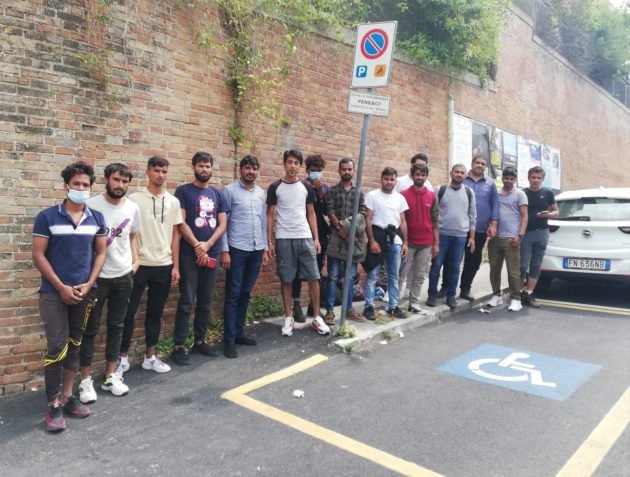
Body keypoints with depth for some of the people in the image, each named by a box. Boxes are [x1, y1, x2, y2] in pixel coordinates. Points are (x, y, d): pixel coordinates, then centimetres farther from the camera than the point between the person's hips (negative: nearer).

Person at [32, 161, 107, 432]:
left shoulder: (96, 218, 5)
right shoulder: (47, 217, -5)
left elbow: (100, 253, 8)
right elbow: (38, 255, -6)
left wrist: (88, 284, -4)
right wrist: (61, 287, -11)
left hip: (84, 293, 4)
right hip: (54, 293, -3)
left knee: (74, 346, 12)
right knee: (57, 348, -4)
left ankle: (67, 397, 25)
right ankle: (54, 406, 8)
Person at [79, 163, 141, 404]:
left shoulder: (132, 208, 4)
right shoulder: (91, 205, -10)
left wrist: (135, 260, 3)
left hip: (123, 275, 4)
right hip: (96, 275, -4)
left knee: (116, 326, 12)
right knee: (91, 328, 5)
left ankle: (110, 376, 24)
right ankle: (85, 380, 17)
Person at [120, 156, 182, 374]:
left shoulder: (173, 201, 7)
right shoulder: (134, 199, -4)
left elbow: (175, 235, 8)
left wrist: (175, 266, 5)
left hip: (164, 266, 4)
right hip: (139, 264, -3)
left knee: (155, 313, 12)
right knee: (128, 312, 4)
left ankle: (150, 356, 23)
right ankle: (123, 356, 18)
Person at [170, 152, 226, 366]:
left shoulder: (216, 194, 12)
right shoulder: (183, 191, 0)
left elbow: (223, 224, 6)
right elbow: (181, 223, -7)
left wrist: (207, 245, -8)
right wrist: (198, 247, -11)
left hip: (212, 254, 4)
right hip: (190, 255, -4)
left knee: (205, 302, 11)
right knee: (186, 302, -2)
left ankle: (200, 341, 23)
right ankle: (179, 346, 6)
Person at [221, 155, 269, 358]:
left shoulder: (261, 193, 12)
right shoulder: (229, 190, -4)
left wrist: (265, 248, 12)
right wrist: (224, 250, -12)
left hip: (256, 250, 5)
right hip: (237, 250, -5)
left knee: (246, 294, 12)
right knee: (233, 295, 0)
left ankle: (239, 332, 23)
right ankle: (229, 339, 7)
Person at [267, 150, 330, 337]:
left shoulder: (307, 187, 7)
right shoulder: (275, 187, 1)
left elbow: (311, 214, 11)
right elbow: (270, 216, 3)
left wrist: (316, 238, 4)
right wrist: (270, 242, -2)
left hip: (305, 238, 2)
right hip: (283, 239, -2)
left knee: (314, 278, 1)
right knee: (286, 280, 5)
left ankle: (316, 318, 12)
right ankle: (289, 318, 17)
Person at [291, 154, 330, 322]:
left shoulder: (325, 187, 10)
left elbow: (326, 211, -1)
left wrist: (321, 192, -9)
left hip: (321, 234, 4)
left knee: (318, 270, 9)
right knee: (298, 270, 0)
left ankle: (314, 306, 20)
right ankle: (297, 305, 9)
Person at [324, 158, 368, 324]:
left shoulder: (359, 192, 14)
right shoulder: (332, 191, 4)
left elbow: (363, 213, 6)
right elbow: (330, 213, -6)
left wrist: (351, 226, -10)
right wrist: (341, 229, -15)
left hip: (353, 238, 3)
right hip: (336, 238, -3)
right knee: (333, 276, -3)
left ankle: (349, 309, 18)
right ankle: (330, 310, 3)